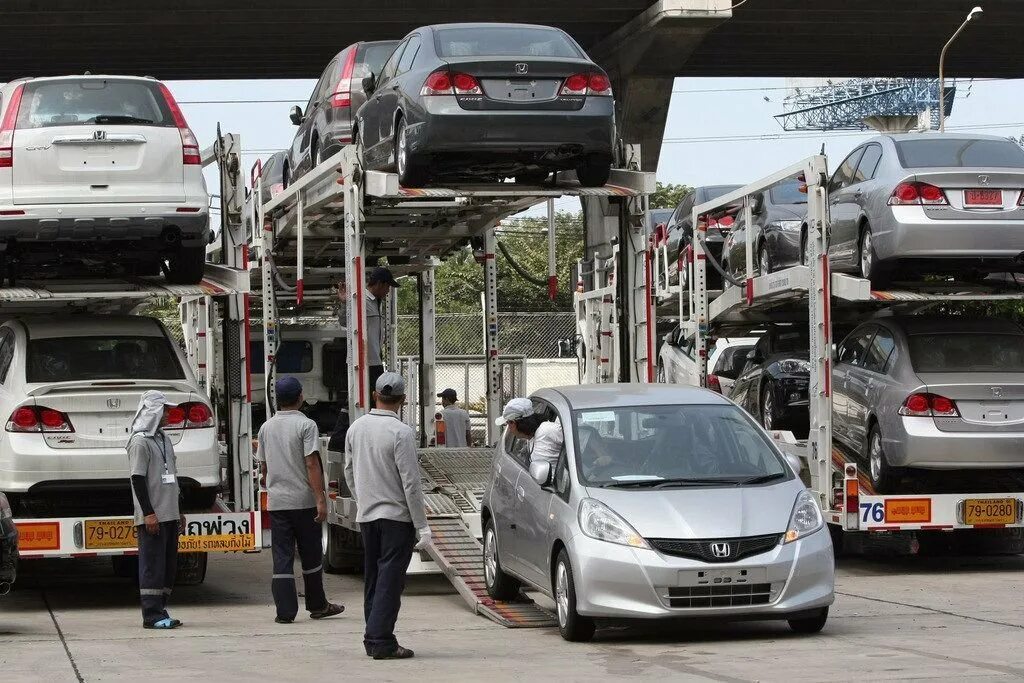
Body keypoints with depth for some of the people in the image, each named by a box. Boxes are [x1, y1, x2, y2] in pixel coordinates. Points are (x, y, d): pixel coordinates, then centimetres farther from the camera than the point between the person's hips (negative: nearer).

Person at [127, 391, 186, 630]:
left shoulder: (164, 439, 18)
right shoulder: (140, 441, -10)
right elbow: (138, 479, -14)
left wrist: (178, 512, 23)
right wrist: (148, 513, -19)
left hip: (169, 515, 9)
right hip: (153, 517, -9)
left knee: (169, 565, 10)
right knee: (153, 564, -7)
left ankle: (160, 609, 16)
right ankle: (152, 615, -5)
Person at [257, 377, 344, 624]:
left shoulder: (266, 427, 8)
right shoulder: (306, 425, -9)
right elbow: (312, 464, -15)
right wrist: (320, 499, -16)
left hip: (276, 502, 4)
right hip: (304, 501, -4)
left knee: (282, 557, 2)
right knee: (311, 555, 10)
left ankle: (285, 611, -3)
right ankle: (317, 605, 20)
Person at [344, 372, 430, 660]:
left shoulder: (356, 428, 4)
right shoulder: (401, 433, -16)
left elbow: (349, 472, 13)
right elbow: (411, 483, -16)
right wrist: (422, 526, -12)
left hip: (366, 515, 6)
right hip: (396, 516, -6)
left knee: (373, 578, 13)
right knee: (390, 580, -5)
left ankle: (373, 638, 16)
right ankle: (381, 641, -8)